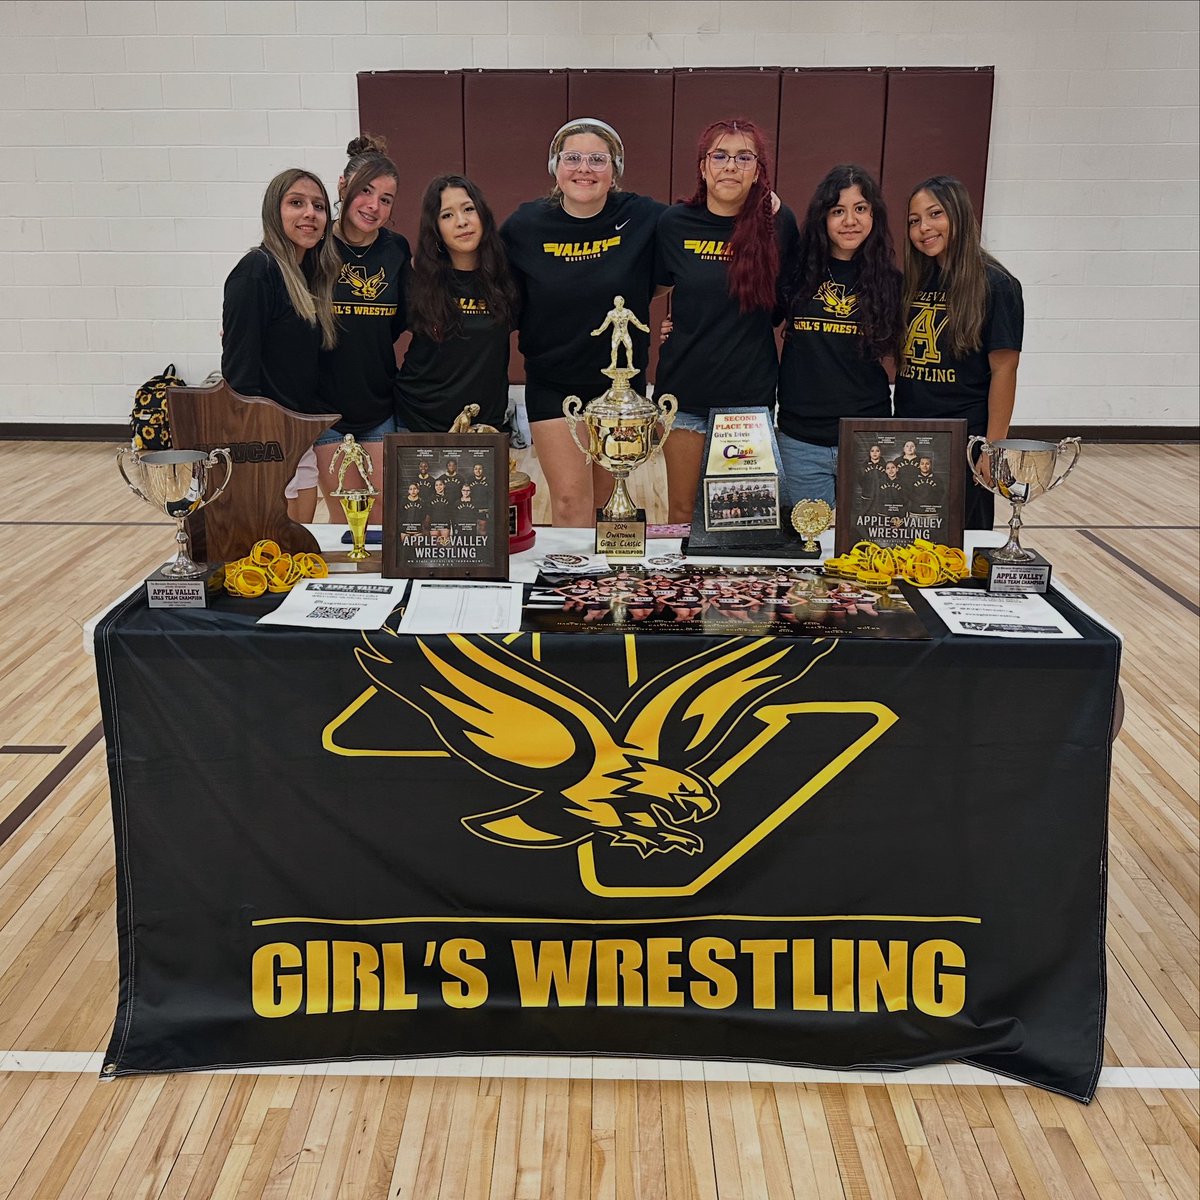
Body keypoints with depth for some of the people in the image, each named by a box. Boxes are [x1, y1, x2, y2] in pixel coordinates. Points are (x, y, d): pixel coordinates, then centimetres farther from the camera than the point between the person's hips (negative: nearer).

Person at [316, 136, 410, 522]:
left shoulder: (396, 250, 3)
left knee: (385, 519, 7)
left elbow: (397, 324, 9)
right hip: (325, 406, -3)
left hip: (380, 405, 3)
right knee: (344, 521, 6)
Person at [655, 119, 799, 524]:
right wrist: (686, 324, 5)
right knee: (682, 509, 9)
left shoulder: (777, 223, -3)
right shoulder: (674, 224, -2)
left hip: (750, 390, -1)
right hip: (684, 386, 1)